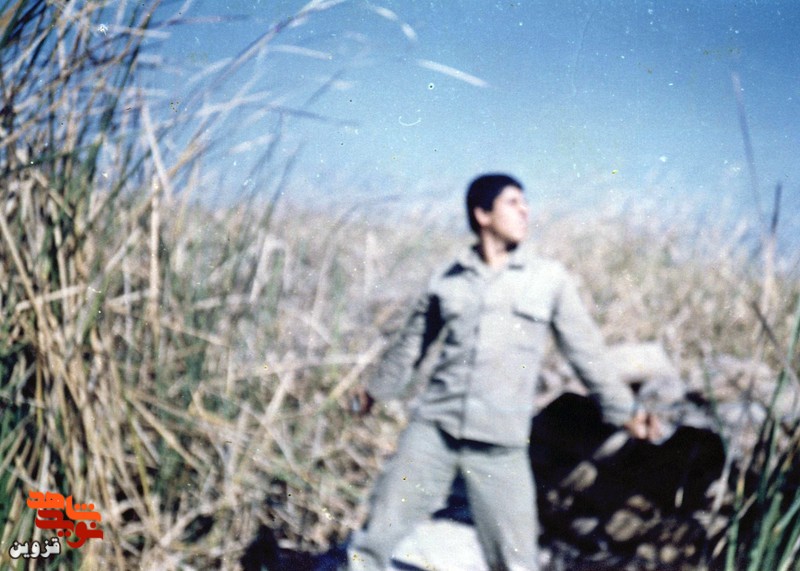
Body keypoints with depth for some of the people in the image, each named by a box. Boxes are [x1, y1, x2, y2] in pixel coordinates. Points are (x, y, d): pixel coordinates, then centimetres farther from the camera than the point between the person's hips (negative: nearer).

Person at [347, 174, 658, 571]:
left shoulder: (550, 280, 4)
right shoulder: (447, 280, 7)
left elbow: (584, 349, 10)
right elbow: (412, 343, 22)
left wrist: (622, 411, 8)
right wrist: (378, 389, 33)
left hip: (500, 445, -1)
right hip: (433, 430, 2)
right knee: (375, 539, 4)